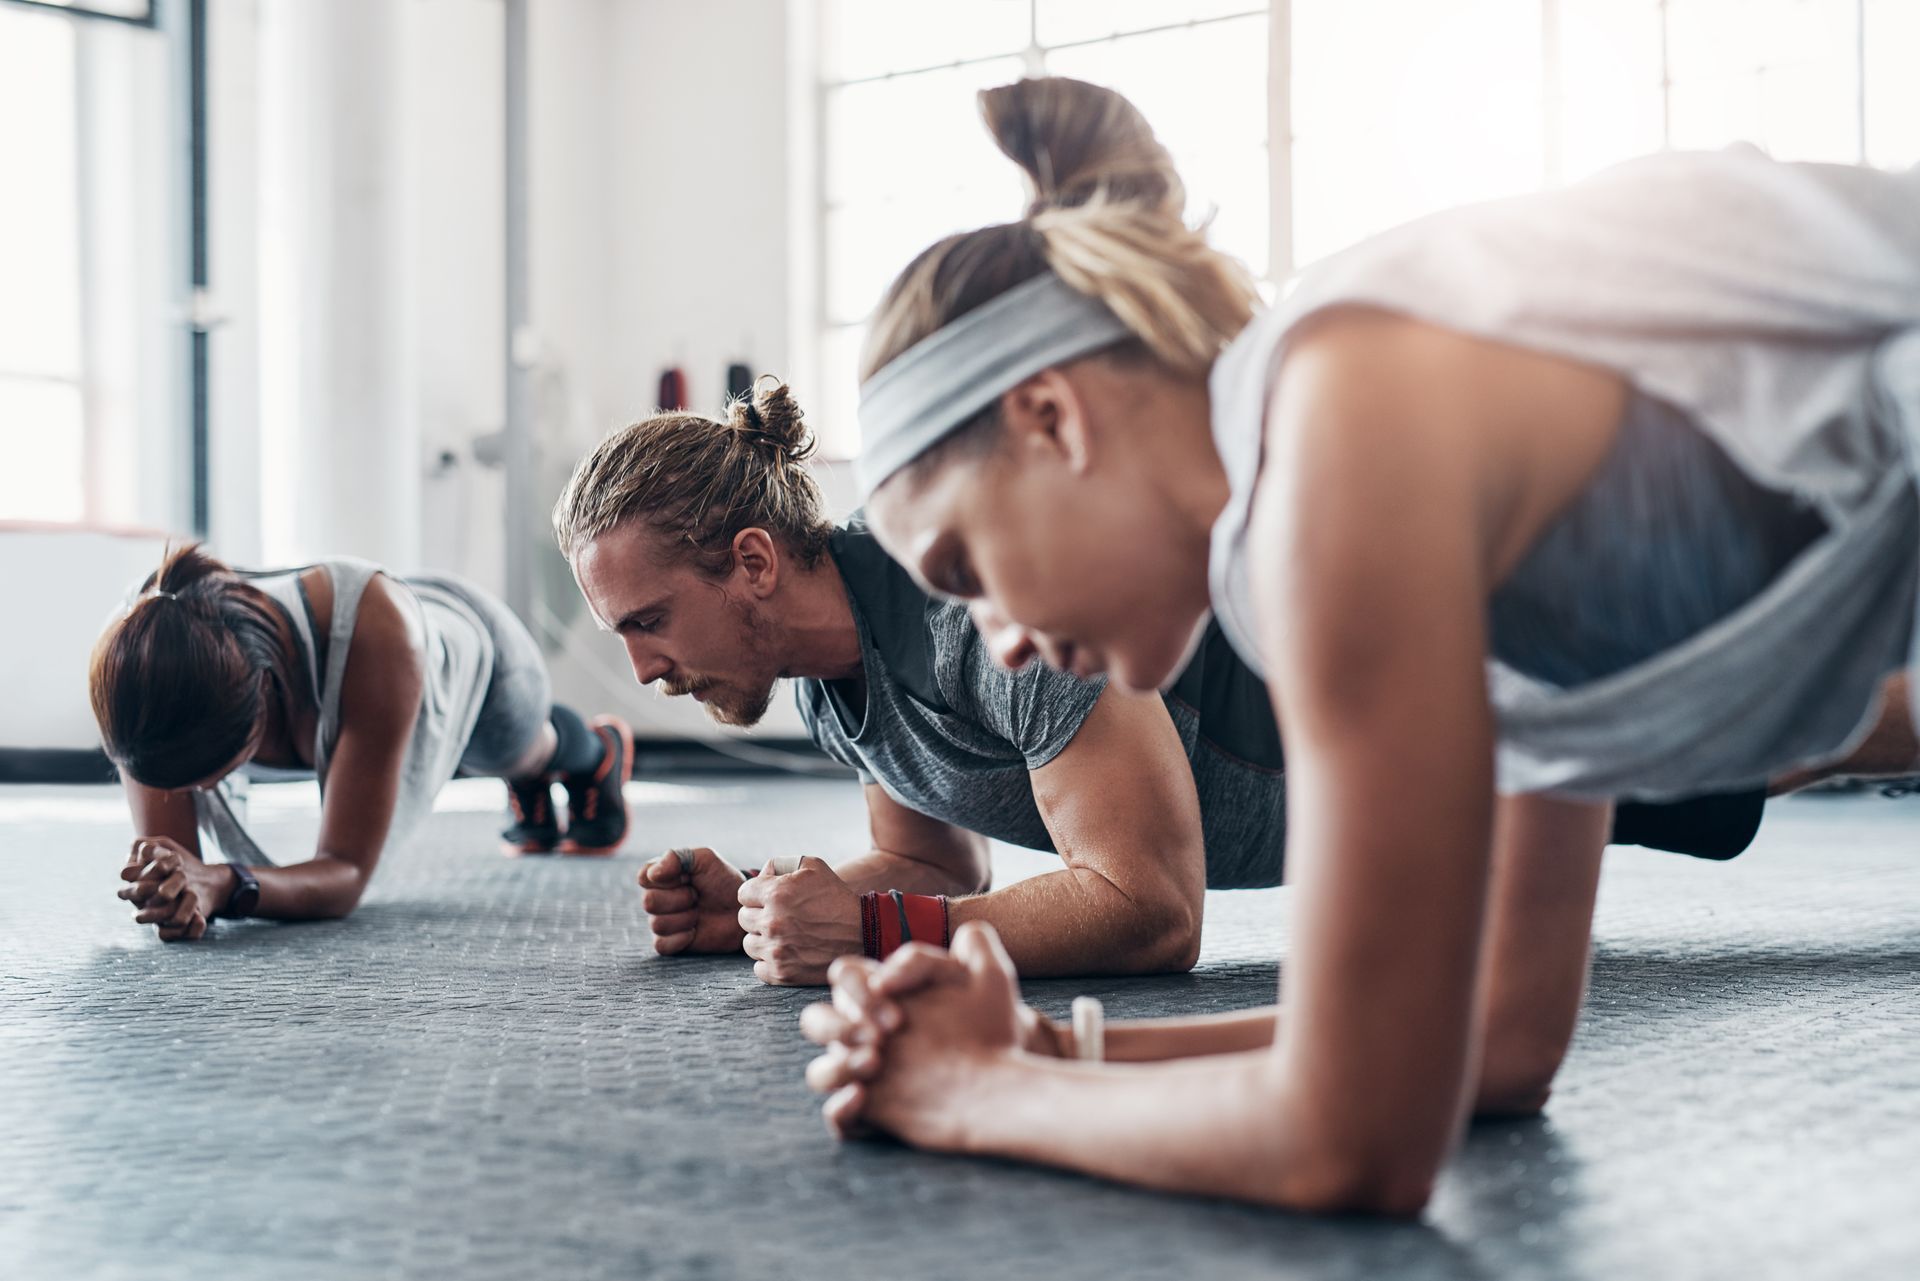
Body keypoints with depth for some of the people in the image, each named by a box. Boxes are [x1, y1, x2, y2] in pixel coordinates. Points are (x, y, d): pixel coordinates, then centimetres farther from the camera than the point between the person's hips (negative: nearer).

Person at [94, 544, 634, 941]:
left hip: (470, 642, -3)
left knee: (516, 750, 36)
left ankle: (600, 751, 73)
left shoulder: (376, 629, -55)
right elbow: (167, 848, -40)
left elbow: (347, 872, -51)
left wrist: (224, 885, -70)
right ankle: (531, 786, 74)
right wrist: (167, 883, -64)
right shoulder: (140, 650, -45)